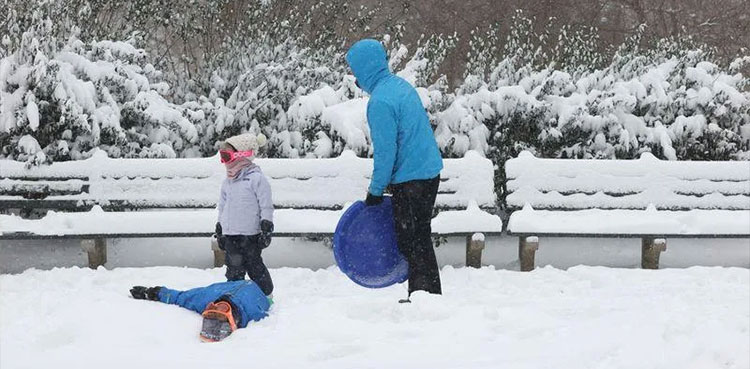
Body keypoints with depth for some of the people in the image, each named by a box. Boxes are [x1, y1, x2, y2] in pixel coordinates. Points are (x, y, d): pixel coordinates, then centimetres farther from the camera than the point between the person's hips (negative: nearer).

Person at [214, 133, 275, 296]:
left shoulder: (256, 178, -10)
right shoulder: (227, 182, 12)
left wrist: (266, 229, -11)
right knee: (234, 269, 10)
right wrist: (220, 231, 21)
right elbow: (222, 207, 21)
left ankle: (266, 294, 16)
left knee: (255, 266, 3)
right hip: (230, 235, 6)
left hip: (250, 235, -6)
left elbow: (266, 206, -9)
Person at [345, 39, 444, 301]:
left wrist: (376, 191, -7)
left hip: (410, 180, -9)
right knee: (420, 240, 18)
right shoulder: (400, 85, 9)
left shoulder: (380, 101, -20)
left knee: (411, 242, 1)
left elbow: (385, 152, -20)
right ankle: (430, 296, 26)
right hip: (430, 171, 10)